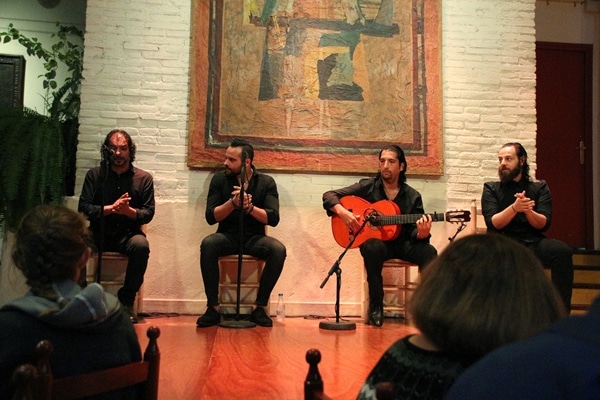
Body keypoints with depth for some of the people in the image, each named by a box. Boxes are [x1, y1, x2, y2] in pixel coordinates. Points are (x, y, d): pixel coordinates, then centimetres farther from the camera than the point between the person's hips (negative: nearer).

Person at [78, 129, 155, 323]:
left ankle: (126, 301, -16)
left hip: (128, 234, 0)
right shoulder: (94, 174, 7)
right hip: (99, 233, 1)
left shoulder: (144, 178, 6)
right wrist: (111, 208, -18)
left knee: (141, 245, -34)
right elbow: (83, 208, -1)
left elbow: (148, 213, 1)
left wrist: (129, 211, -20)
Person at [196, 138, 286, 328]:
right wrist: (232, 202, -22)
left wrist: (249, 207, -26)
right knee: (208, 244, -33)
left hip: (254, 238, 0)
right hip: (227, 236, 0)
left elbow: (273, 218, -11)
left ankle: (259, 307, -16)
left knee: (278, 250, -30)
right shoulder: (219, 179, 1)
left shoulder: (266, 182, -1)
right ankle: (213, 307, -23)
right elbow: (211, 217, -7)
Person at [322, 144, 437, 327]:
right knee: (373, 247, -38)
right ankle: (375, 307, -21)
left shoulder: (413, 196, 5)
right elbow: (329, 195, 0)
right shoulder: (367, 186, 1)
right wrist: (342, 212, -21)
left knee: (429, 252, -28)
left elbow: (414, 233, 0)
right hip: (376, 240, -2)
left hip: (402, 243, 2)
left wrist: (421, 234, -25)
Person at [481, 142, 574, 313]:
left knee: (563, 250, -30)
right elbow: (494, 224, -4)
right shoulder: (491, 188, 10)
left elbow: (543, 224, 1)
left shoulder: (539, 187, 13)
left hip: (533, 243, 2)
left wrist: (528, 210, -20)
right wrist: (514, 208, -22)